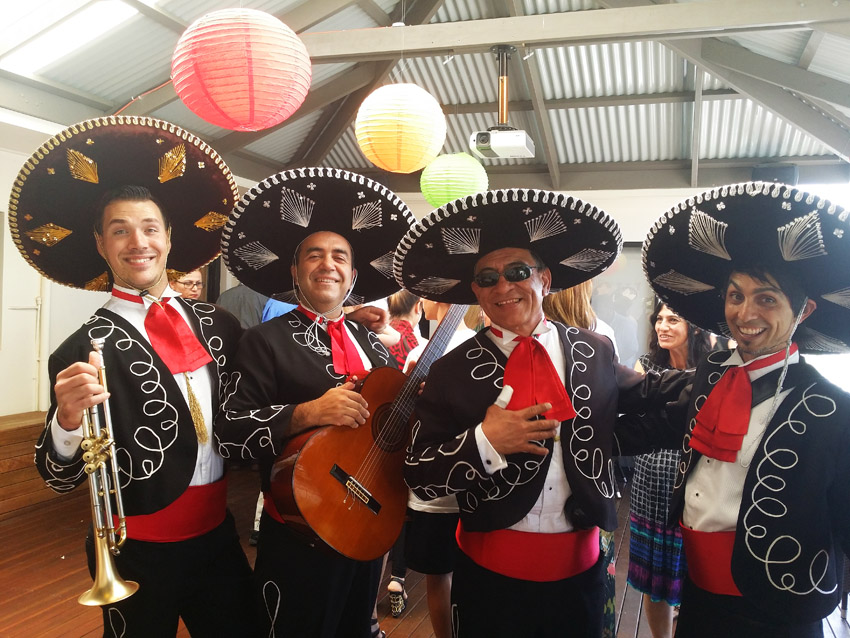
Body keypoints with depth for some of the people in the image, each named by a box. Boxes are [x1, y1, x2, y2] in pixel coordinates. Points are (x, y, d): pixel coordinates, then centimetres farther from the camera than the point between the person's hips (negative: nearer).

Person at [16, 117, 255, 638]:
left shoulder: (218, 325, -2)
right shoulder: (85, 349, -14)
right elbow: (62, 478, -12)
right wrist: (68, 422, -30)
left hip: (220, 535, 4)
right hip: (139, 555, -3)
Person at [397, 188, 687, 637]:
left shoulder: (595, 353, -1)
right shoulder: (452, 371, -8)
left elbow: (646, 397, 15)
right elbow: (419, 478, -8)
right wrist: (483, 442, -22)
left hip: (579, 569, 2)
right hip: (489, 574, -2)